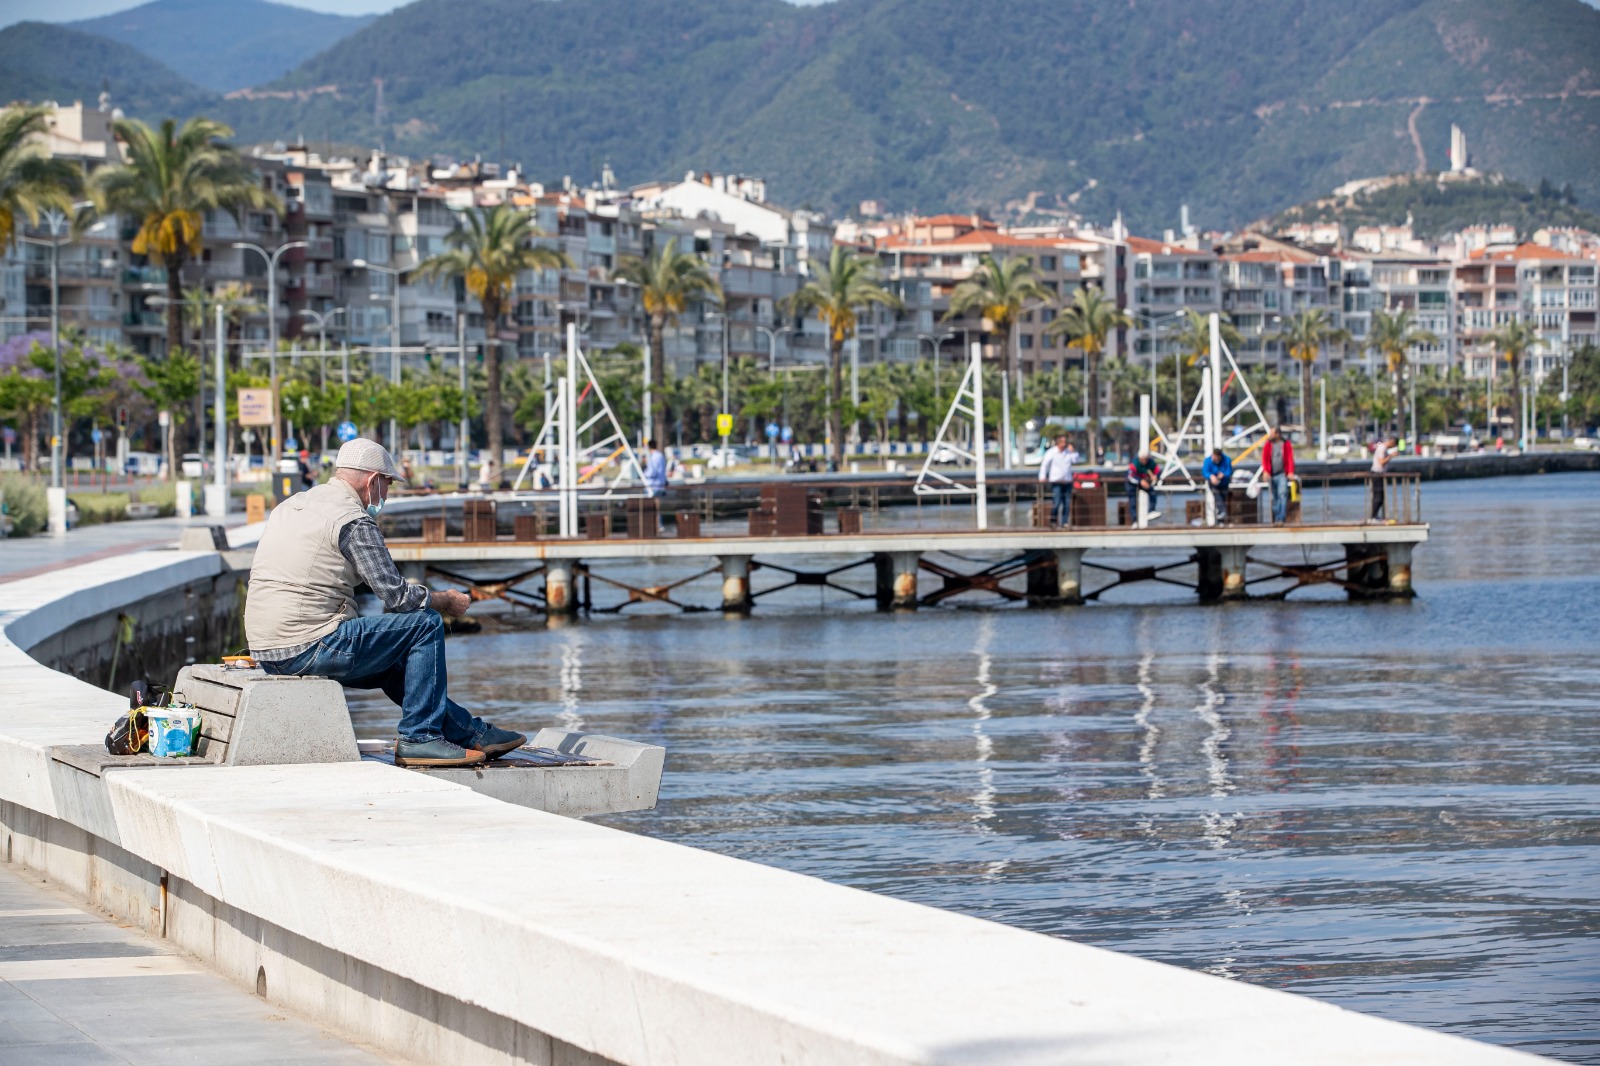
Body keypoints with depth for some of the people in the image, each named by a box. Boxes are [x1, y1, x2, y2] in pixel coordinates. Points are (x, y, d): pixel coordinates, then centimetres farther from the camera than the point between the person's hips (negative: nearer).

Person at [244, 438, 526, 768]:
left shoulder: (290, 506, 17)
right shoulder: (353, 520, -11)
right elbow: (397, 596, -13)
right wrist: (447, 601, 7)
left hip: (267, 654, 9)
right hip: (310, 648, -9)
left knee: (393, 665, 26)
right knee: (426, 624, 0)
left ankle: (470, 732, 31)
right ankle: (419, 738, 2)